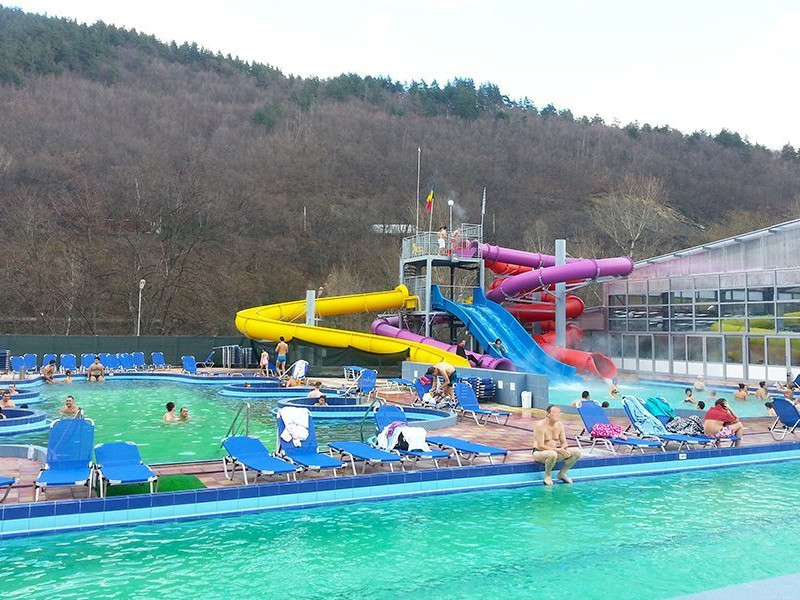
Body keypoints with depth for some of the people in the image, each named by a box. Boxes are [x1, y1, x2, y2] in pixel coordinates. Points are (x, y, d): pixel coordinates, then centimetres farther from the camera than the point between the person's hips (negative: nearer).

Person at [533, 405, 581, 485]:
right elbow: (540, 446, -22)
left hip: (555, 451, 7)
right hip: (539, 452, -7)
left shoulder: (559, 424, 3)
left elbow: (564, 442, 7)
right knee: (552, 454, -41)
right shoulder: (540, 425, -18)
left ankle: (562, 473, 7)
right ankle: (547, 475, -12)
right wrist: (557, 450, -30)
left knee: (577, 452, -9)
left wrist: (562, 448, -18)